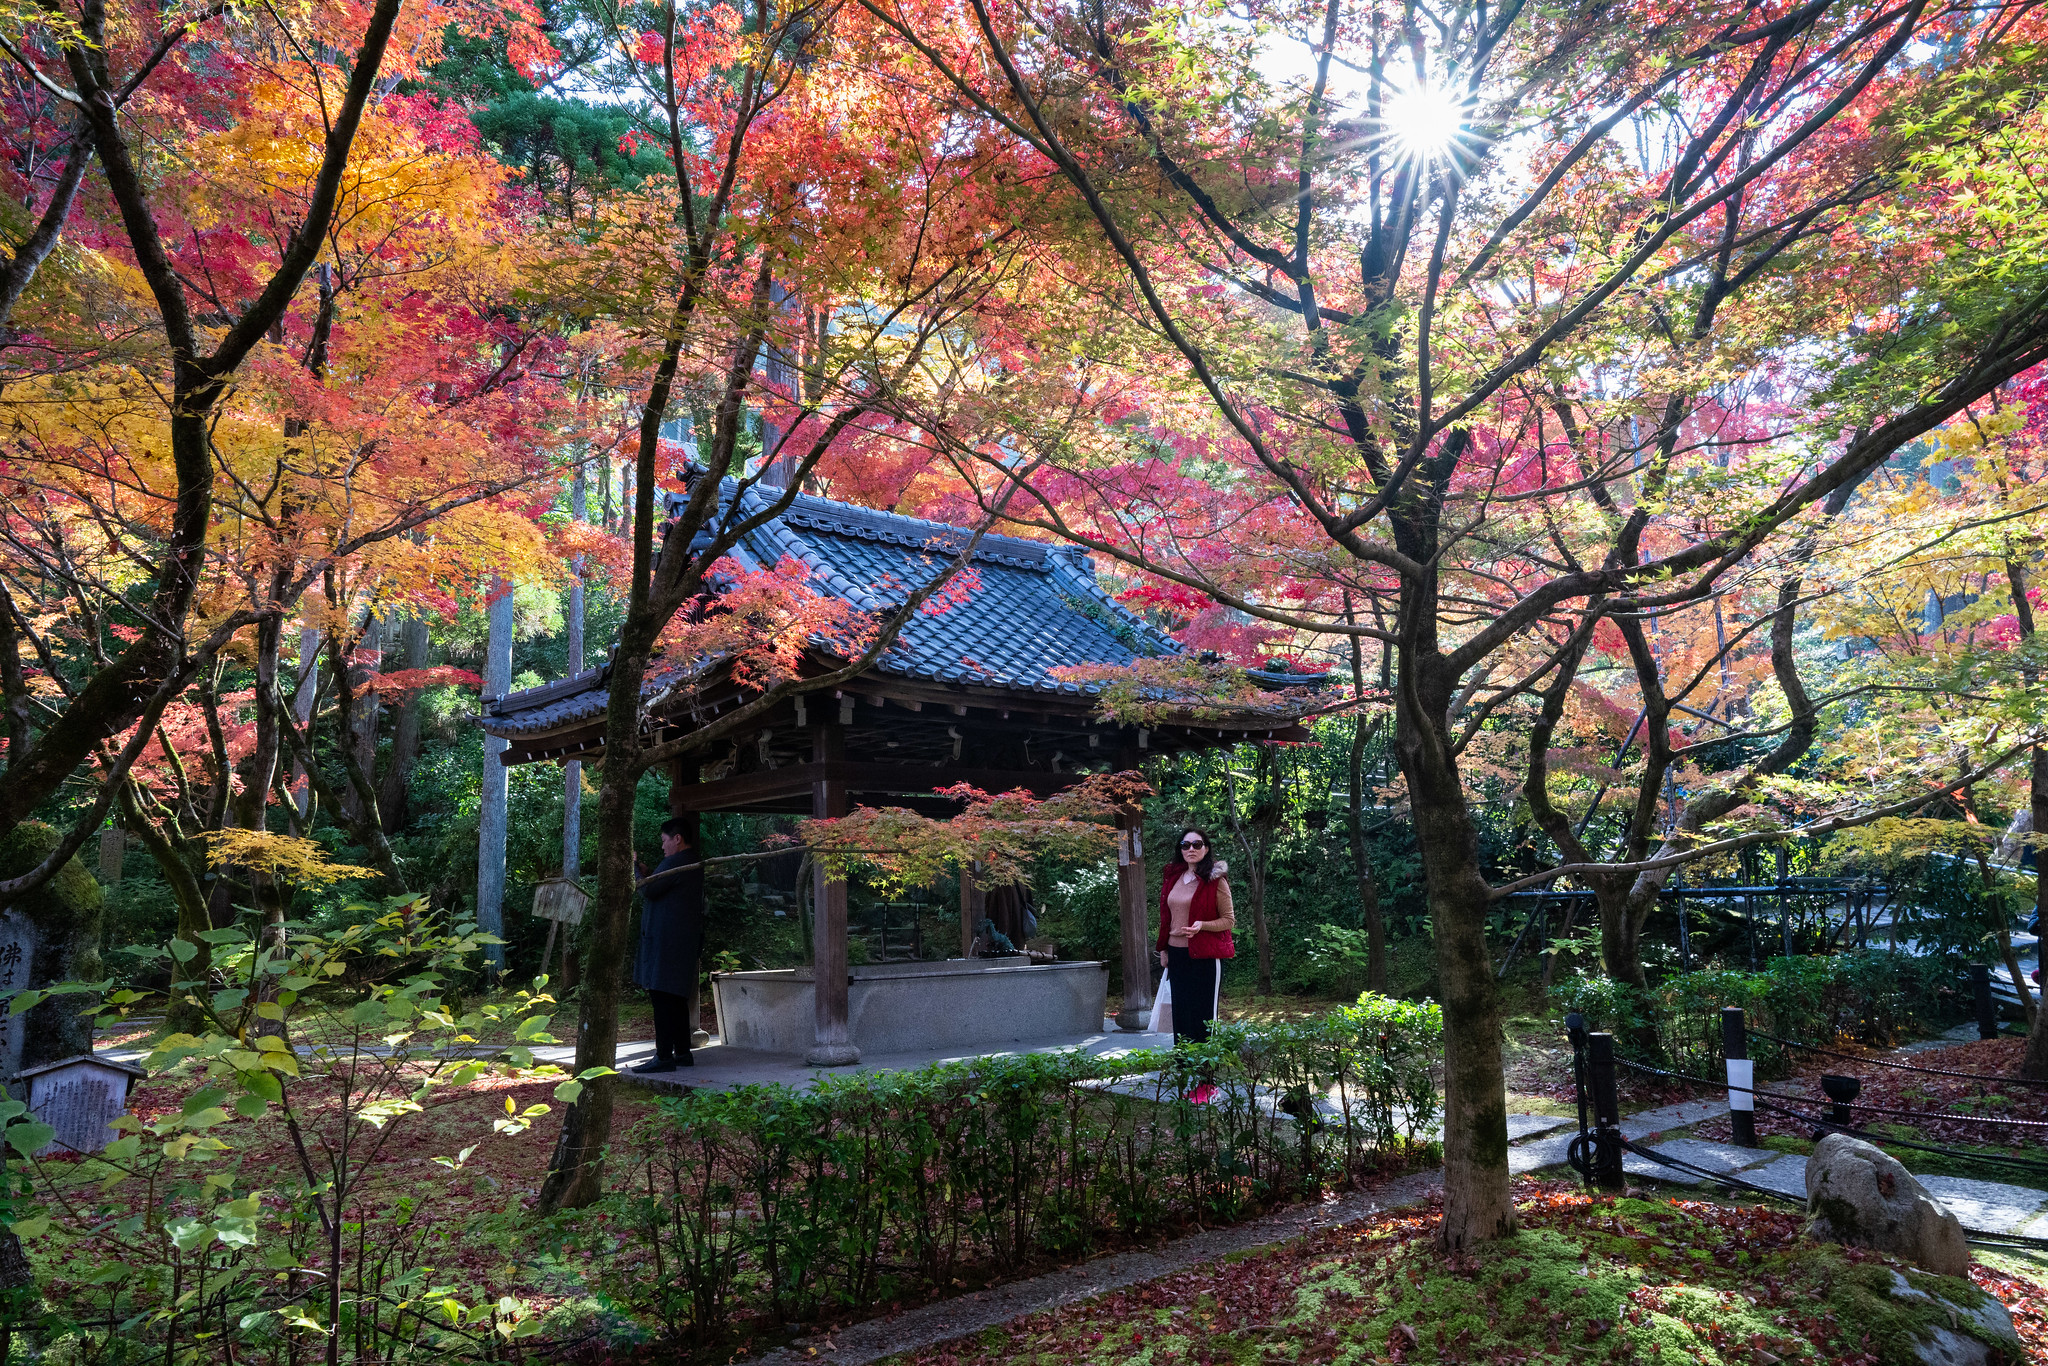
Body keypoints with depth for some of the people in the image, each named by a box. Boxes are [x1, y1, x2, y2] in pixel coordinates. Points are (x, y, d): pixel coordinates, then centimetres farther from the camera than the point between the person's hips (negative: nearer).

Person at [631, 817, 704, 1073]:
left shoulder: (675, 862, -16)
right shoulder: (694, 863, 16)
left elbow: (648, 891, -15)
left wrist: (635, 867, -1)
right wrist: (648, 873, 14)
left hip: (665, 942, -10)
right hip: (686, 943, 10)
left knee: (663, 998, -8)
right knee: (678, 999, 15)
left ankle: (664, 1057, -8)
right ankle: (683, 1053, 20)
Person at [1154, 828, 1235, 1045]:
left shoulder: (1216, 880, -5)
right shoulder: (1172, 878, 10)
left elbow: (1229, 920, -4)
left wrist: (1202, 925, -20)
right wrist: (1163, 949, 14)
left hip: (1205, 956, -5)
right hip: (1177, 954, 5)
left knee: (1204, 1014, -3)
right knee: (1180, 1012, 7)